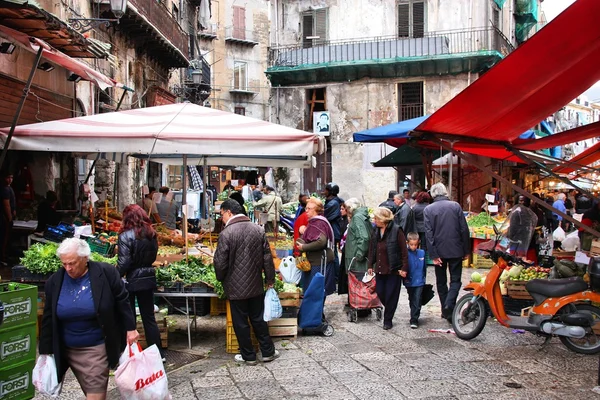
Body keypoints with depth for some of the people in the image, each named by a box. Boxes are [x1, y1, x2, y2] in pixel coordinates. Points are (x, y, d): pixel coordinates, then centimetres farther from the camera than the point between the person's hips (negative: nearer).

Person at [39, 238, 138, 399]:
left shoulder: (106, 272, -12)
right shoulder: (54, 281, -2)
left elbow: (122, 301, -4)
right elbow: (48, 318, 4)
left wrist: (130, 328, -6)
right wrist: (46, 351, 4)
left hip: (97, 348, -3)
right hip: (68, 349, 3)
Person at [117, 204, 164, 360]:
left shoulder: (125, 236, -15)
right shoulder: (151, 234, 2)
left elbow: (124, 262, -18)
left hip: (131, 281, -5)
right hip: (148, 279, 5)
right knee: (149, 317, 14)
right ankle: (157, 353, 17)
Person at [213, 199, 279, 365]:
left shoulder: (226, 233, -16)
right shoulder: (258, 229, 0)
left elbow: (220, 262, -13)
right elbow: (267, 257, 3)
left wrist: (221, 278, 6)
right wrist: (270, 279, 13)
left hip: (236, 287, -5)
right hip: (256, 284, 5)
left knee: (240, 322, 9)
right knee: (259, 319, 16)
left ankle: (248, 356, 18)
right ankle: (268, 352, 22)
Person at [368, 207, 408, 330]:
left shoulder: (396, 230, -12)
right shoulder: (375, 231, 7)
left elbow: (404, 250, -11)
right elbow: (371, 249, 13)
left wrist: (404, 268, -13)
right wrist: (370, 265, 11)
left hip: (393, 269, -6)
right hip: (379, 269, 6)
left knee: (391, 295, 2)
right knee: (380, 292, 7)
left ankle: (387, 320, 14)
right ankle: (388, 312, 33)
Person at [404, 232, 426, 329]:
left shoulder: (422, 253, -1)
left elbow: (424, 267, 9)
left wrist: (423, 278, 13)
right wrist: (405, 279, -11)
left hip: (419, 282, 0)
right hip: (409, 282, 0)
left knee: (417, 302, -6)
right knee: (412, 301, 16)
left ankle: (414, 320, -1)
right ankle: (414, 318, 33)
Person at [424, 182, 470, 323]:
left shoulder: (428, 209, -3)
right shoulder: (455, 206, -2)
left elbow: (429, 233, -8)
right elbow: (464, 229, -2)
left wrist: (433, 255, -8)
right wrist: (466, 250, 6)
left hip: (439, 251, 1)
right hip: (456, 250, 0)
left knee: (441, 281, 14)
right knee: (455, 280, 7)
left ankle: (445, 310, 18)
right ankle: (449, 304, -15)